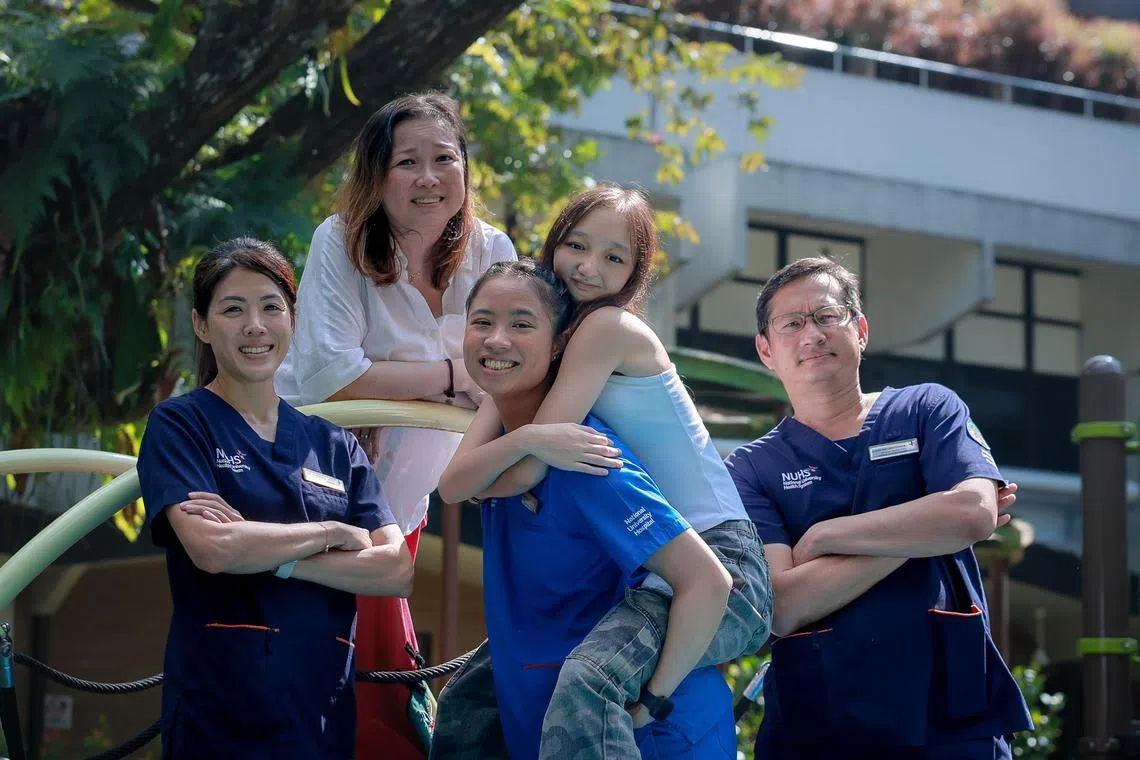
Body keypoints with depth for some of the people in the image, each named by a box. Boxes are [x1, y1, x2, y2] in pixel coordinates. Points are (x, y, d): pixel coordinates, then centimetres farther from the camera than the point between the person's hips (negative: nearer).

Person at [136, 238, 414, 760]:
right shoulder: (178, 424, 1)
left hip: (324, 715, 4)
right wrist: (335, 534, -5)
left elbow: (398, 572, 0)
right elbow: (210, 548, -16)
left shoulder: (334, 446, 13)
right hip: (219, 717, -4)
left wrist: (271, 556, -12)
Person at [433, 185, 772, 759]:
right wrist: (525, 439, -22)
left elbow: (523, 476, -14)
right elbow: (453, 484, -4)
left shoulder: (611, 327, -12)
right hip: (632, 577, 9)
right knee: (468, 697, 10)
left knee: (587, 682, -35)